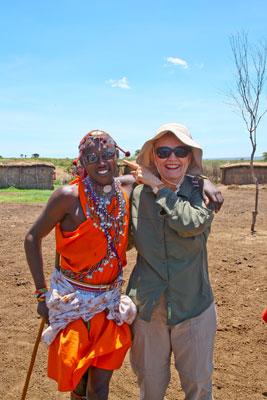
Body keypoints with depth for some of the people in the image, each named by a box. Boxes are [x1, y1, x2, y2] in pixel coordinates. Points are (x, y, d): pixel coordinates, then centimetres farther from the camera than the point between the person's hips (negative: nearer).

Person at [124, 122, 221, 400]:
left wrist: (157, 186, -20)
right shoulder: (138, 194, -3)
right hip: (148, 307, 1)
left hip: (193, 307, -1)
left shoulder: (204, 192, -6)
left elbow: (191, 223, -28)